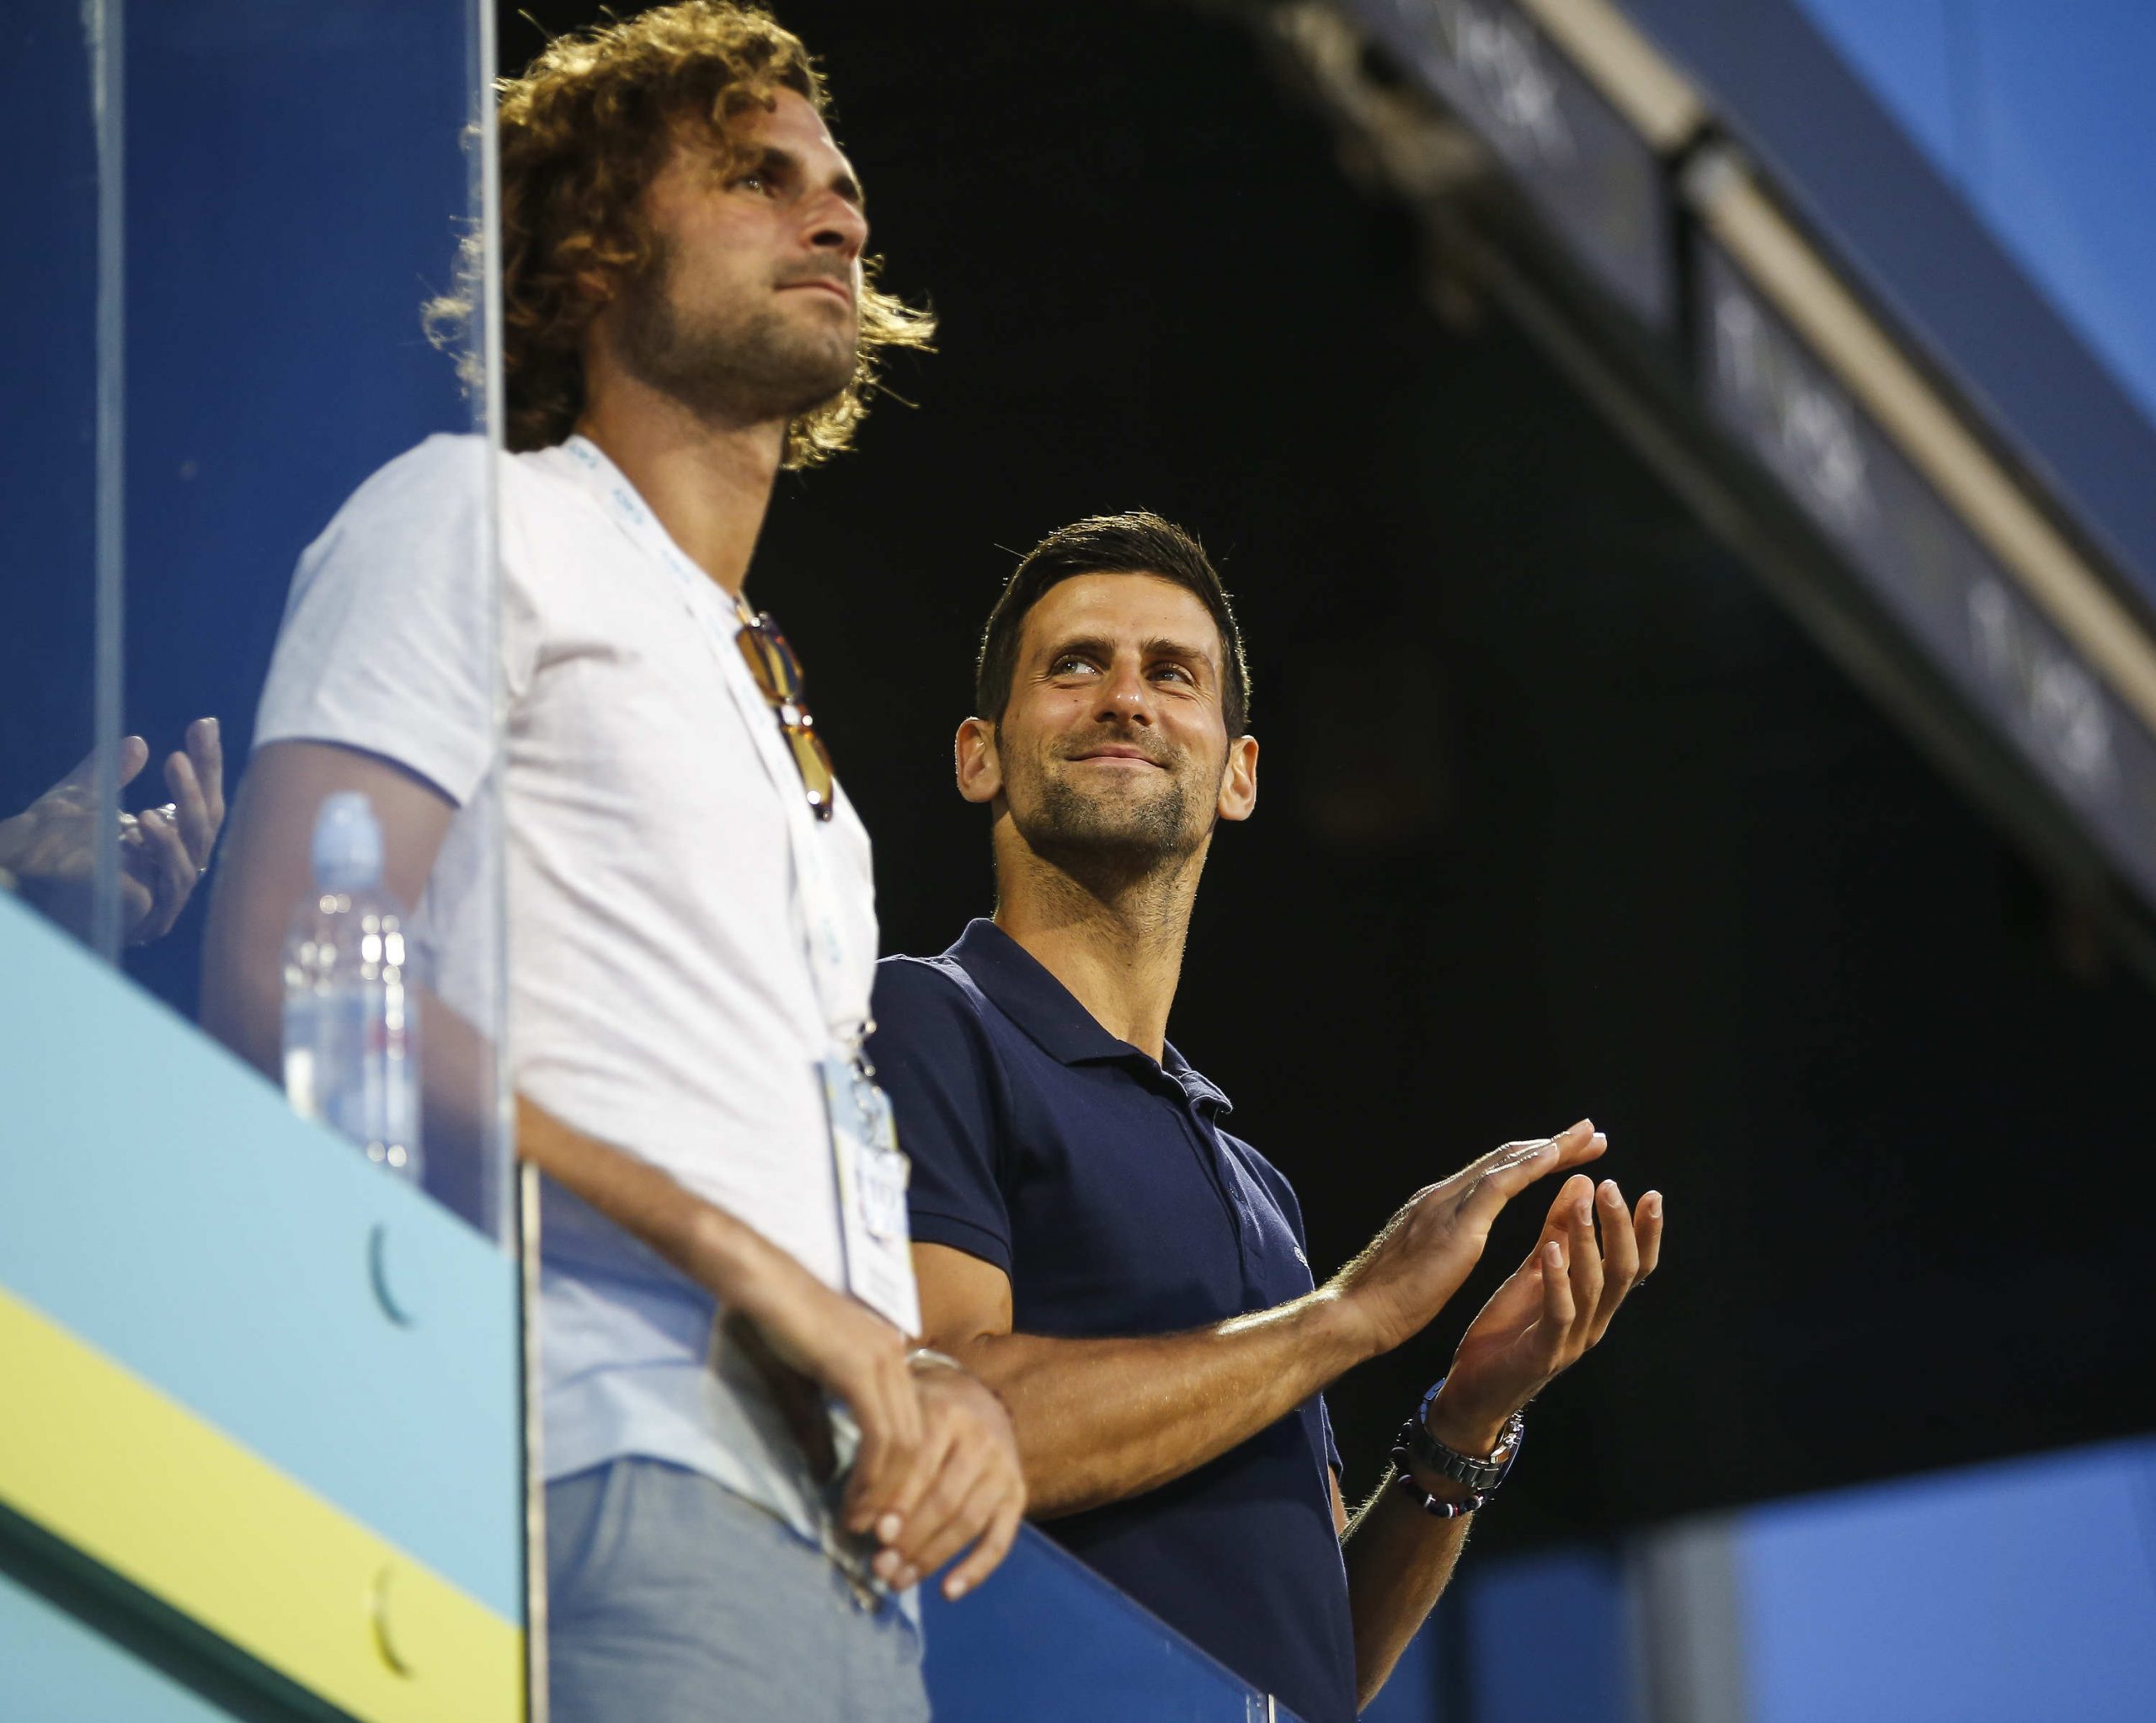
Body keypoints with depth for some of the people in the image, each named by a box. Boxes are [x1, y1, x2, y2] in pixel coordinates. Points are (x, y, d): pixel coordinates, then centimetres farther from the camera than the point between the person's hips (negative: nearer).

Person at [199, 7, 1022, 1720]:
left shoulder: (793, 736, 33)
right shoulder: (481, 518, 9)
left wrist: (940, 1383, 3)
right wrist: (738, 1255, -12)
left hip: (850, 1554, 8)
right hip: (628, 1477, -8)